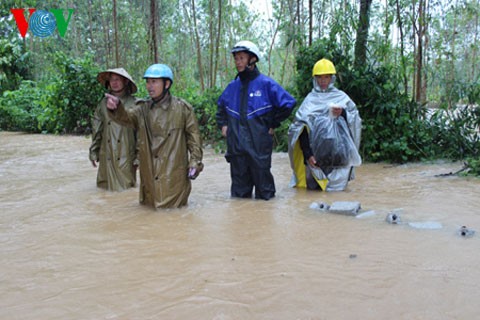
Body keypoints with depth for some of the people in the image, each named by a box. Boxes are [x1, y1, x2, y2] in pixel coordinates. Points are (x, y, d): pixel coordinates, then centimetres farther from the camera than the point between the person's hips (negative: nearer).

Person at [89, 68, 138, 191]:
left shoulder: (133, 104, -6)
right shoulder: (104, 103, 6)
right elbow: (96, 130, 11)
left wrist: (138, 157, -7)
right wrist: (93, 153, 9)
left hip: (126, 157, -3)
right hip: (106, 157, 4)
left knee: (125, 186, 3)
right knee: (105, 186, 9)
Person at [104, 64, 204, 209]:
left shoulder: (182, 108, -3)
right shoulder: (143, 109, 6)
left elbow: (194, 136, 0)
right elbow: (127, 117, -13)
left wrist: (195, 162, -6)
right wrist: (116, 108, -35)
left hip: (174, 175, -3)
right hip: (149, 174, 4)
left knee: (173, 205, 1)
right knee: (149, 204, 13)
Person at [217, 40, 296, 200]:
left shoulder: (266, 84, -5)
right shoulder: (232, 86, 11)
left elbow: (288, 103, -5)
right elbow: (221, 106, 29)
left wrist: (273, 124, -3)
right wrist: (222, 125, 16)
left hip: (259, 145, -4)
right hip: (235, 145, 5)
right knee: (239, 188, 11)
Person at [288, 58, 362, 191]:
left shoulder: (341, 97, 9)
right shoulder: (310, 100, 6)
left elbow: (354, 120, 5)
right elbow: (300, 128, -1)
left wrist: (343, 114, -16)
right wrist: (307, 154, -10)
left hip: (338, 152, 0)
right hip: (316, 154, 0)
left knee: (338, 187, 3)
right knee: (313, 187, 3)